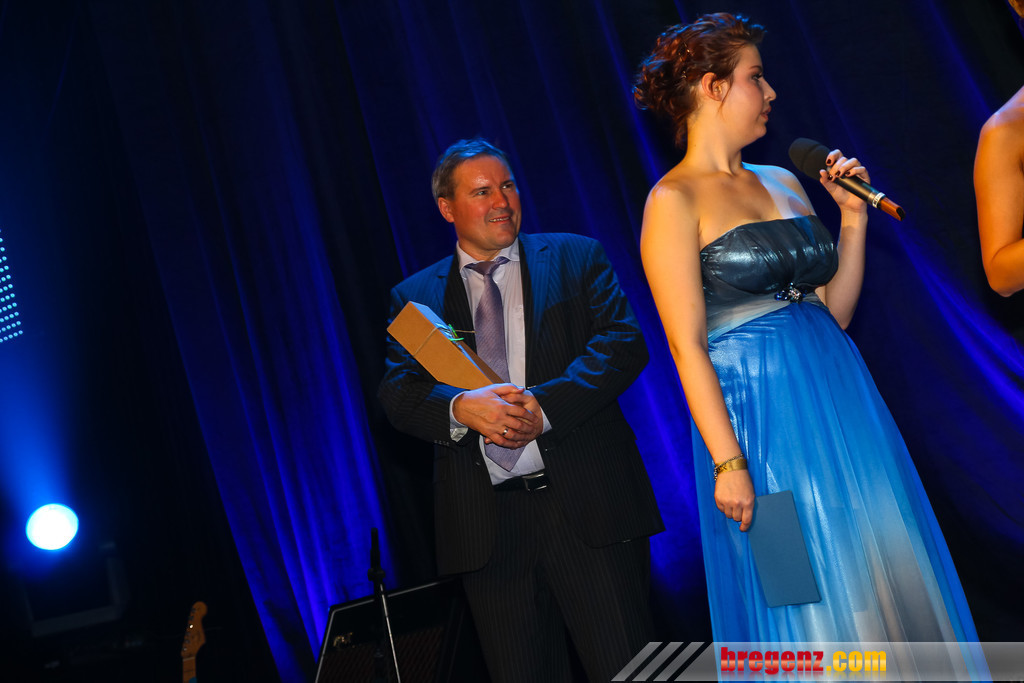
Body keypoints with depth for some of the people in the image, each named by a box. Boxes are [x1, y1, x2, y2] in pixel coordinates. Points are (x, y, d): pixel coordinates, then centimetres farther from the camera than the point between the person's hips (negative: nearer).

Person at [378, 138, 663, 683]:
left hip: (588, 501, -1)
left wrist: (544, 405, -16)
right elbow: (397, 393, 2)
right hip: (487, 521, 2)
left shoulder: (577, 258, 10)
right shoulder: (415, 296, 12)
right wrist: (461, 408, -19)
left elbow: (624, 342, -3)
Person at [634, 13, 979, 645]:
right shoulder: (674, 200, -7)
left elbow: (835, 310, 14)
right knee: (811, 599, 3)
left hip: (840, 397, 7)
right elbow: (687, 345, -13)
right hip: (760, 418, -7)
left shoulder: (785, 183, 14)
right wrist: (727, 463, -18)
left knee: (887, 578, 11)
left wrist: (854, 215, 6)